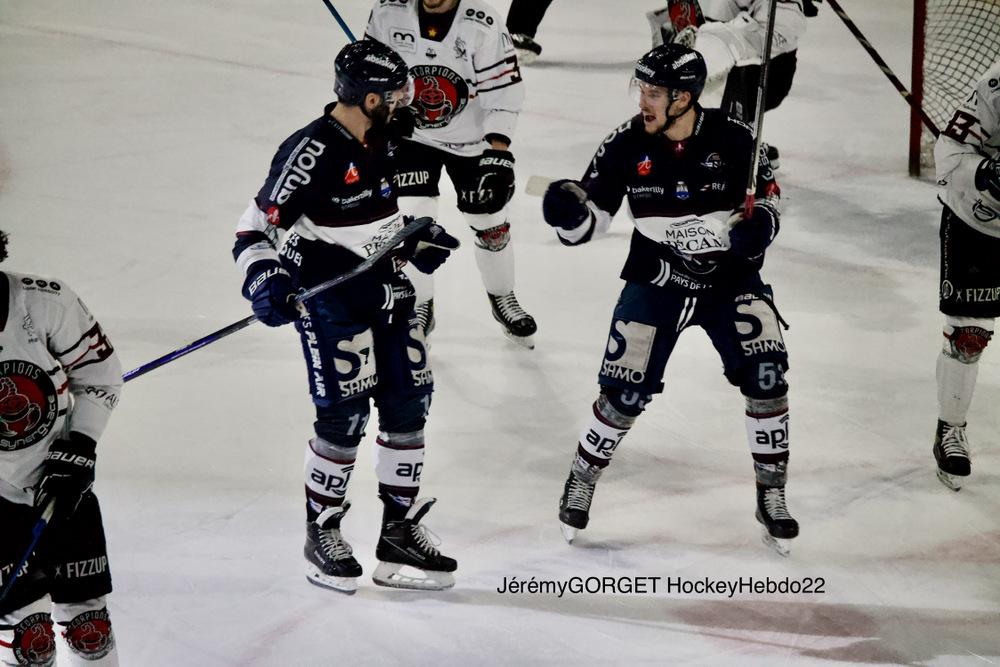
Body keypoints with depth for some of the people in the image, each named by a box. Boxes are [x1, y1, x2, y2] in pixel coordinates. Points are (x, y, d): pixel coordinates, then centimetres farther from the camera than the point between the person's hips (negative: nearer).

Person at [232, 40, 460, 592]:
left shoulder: (379, 141, 6)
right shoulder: (311, 152, -19)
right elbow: (255, 227, -19)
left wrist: (418, 240, 16)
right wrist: (265, 279, -34)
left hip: (385, 290, 8)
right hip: (328, 297, -8)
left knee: (408, 402, 8)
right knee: (344, 415, -8)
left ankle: (399, 532, 20)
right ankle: (322, 534, 11)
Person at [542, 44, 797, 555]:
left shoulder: (732, 139, -13)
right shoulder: (627, 145, -11)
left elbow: (767, 193, 2)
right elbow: (594, 214, -4)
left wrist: (758, 224, -20)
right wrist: (569, 211, -26)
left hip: (730, 277, 0)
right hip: (655, 280, 0)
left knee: (765, 374, -15)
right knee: (624, 392, -5)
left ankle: (771, 495, 2)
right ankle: (582, 482, 21)